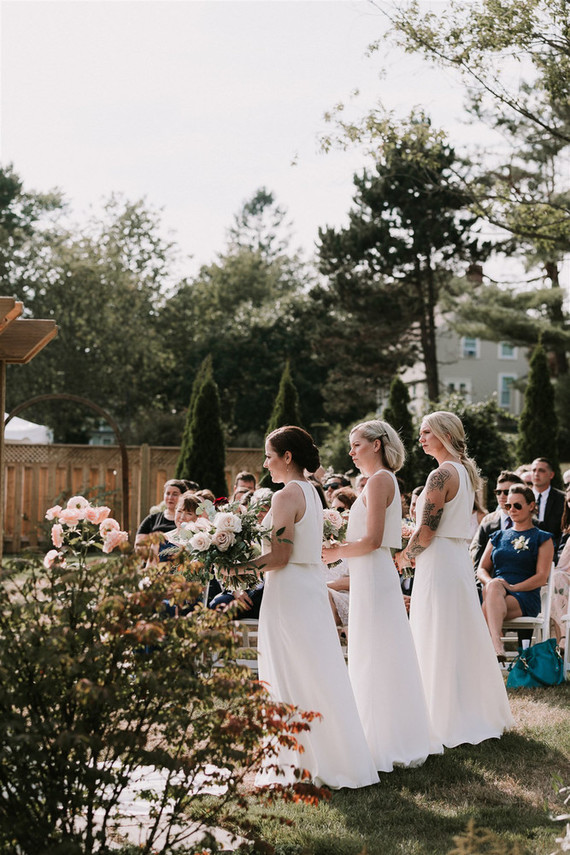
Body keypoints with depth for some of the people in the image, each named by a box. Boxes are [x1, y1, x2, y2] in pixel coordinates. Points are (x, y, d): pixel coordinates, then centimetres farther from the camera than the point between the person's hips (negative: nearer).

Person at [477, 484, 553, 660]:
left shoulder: (542, 539, 11)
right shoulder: (498, 537, 25)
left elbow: (542, 577, -1)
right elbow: (482, 568, 18)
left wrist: (513, 587, -17)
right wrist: (490, 582, -7)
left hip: (525, 596, -3)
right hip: (494, 592, 3)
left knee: (488, 610, -35)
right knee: (493, 586, -37)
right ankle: (497, 645, -54)